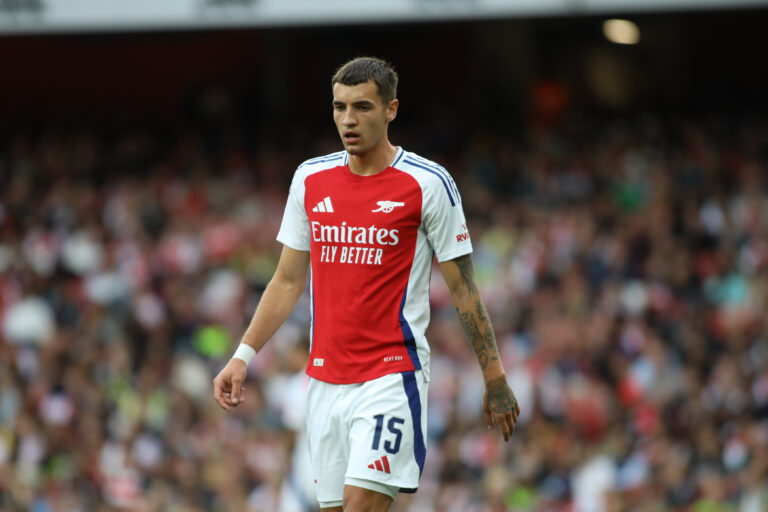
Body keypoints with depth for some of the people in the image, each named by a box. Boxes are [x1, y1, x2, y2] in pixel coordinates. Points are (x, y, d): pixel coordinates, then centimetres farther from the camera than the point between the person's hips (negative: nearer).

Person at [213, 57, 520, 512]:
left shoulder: (428, 184, -5)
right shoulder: (310, 179, 9)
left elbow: (463, 287, -1)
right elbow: (289, 281, 16)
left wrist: (495, 379, -2)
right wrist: (244, 355, 8)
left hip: (393, 376, -5)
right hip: (325, 379, 5)